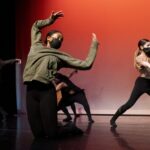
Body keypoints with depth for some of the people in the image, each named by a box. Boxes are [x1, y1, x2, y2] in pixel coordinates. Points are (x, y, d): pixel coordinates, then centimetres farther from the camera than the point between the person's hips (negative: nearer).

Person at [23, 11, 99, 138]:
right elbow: (36, 26, 37)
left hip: (47, 91, -2)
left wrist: (94, 45, 13)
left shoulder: (61, 56, 14)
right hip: (31, 90, 2)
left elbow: (86, 64, 9)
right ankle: (52, 125, 31)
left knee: (51, 133, -6)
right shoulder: (36, 46, 21)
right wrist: (50, 20, 28)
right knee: (38, 133, 0)